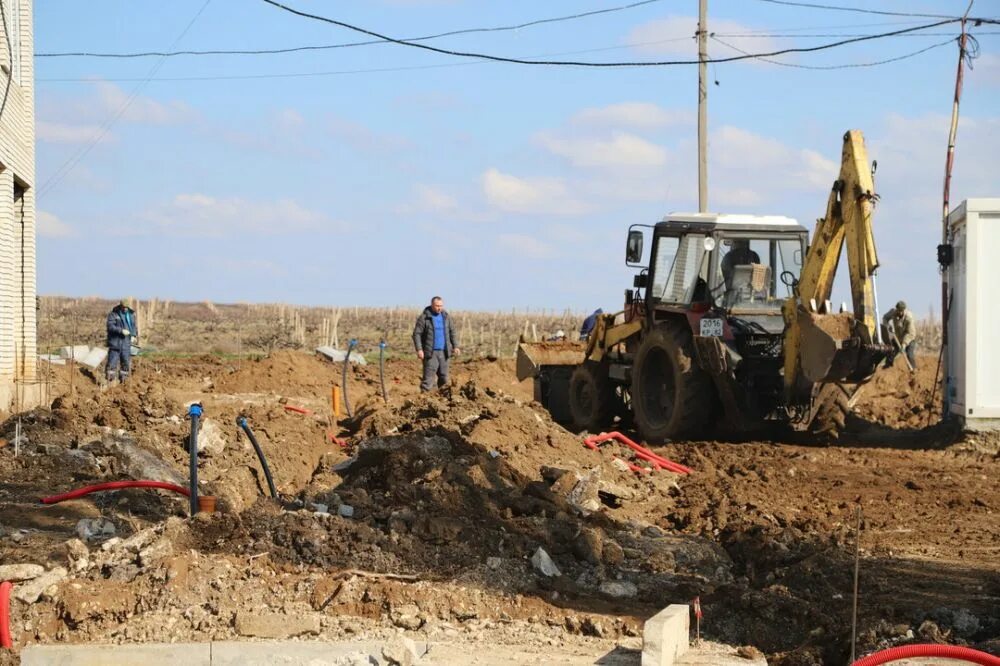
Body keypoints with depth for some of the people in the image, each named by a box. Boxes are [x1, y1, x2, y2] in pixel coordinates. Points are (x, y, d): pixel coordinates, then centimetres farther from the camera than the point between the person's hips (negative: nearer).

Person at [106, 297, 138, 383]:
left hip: (126, 343, 5)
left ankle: (123, 379, 18)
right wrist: (121, 331, -26)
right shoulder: (113, 314, -7)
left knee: (126, 362, 7)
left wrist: (133, 335, 0)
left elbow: (134, 325, 17)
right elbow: (110, 326, -16)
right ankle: (110, 380, -2)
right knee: (112, 361, -5)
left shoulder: (131, 314, 9)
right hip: (115, 343, -5)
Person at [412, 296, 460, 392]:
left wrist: (455, 346, 11)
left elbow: (451, 332, 19)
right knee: (428, 376, -9)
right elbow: (416, 334, -9)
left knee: (444, 377, 8)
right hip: (430, 352, -5)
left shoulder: (445, 316, 9)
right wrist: (419, 349, -17)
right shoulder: (424, 317, -7)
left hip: (443, 352, 5)